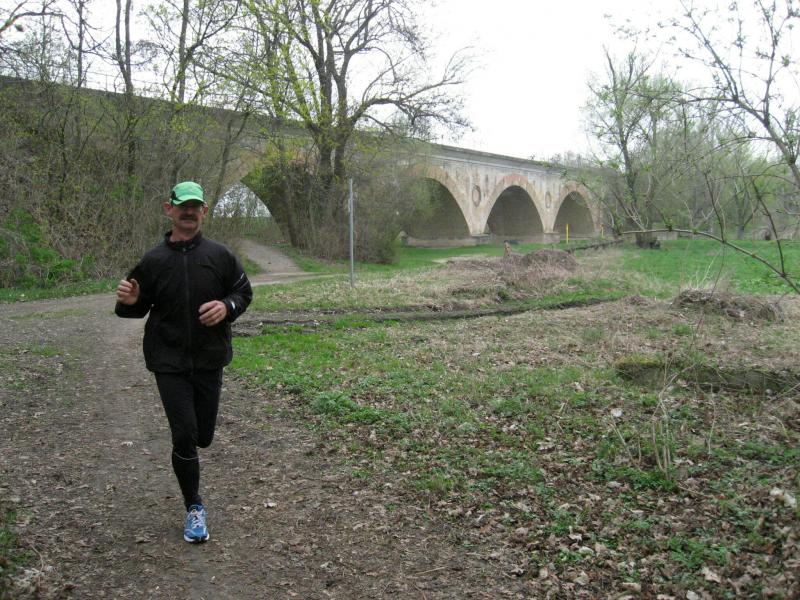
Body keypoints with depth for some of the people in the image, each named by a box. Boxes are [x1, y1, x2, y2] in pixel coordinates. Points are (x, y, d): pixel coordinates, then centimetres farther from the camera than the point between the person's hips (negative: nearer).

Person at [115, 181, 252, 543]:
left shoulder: (220, 255, -2)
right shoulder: (153, 261, -2)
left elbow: (244, 292, 7)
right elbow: (140, 308, 8)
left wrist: (227, 306, -14)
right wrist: (128, 302, -15)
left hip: (210, 360, 1)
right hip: (169, 363, -1)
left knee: (202, 437, 9)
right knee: (183, 434, -6)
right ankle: (194, 508, 14)